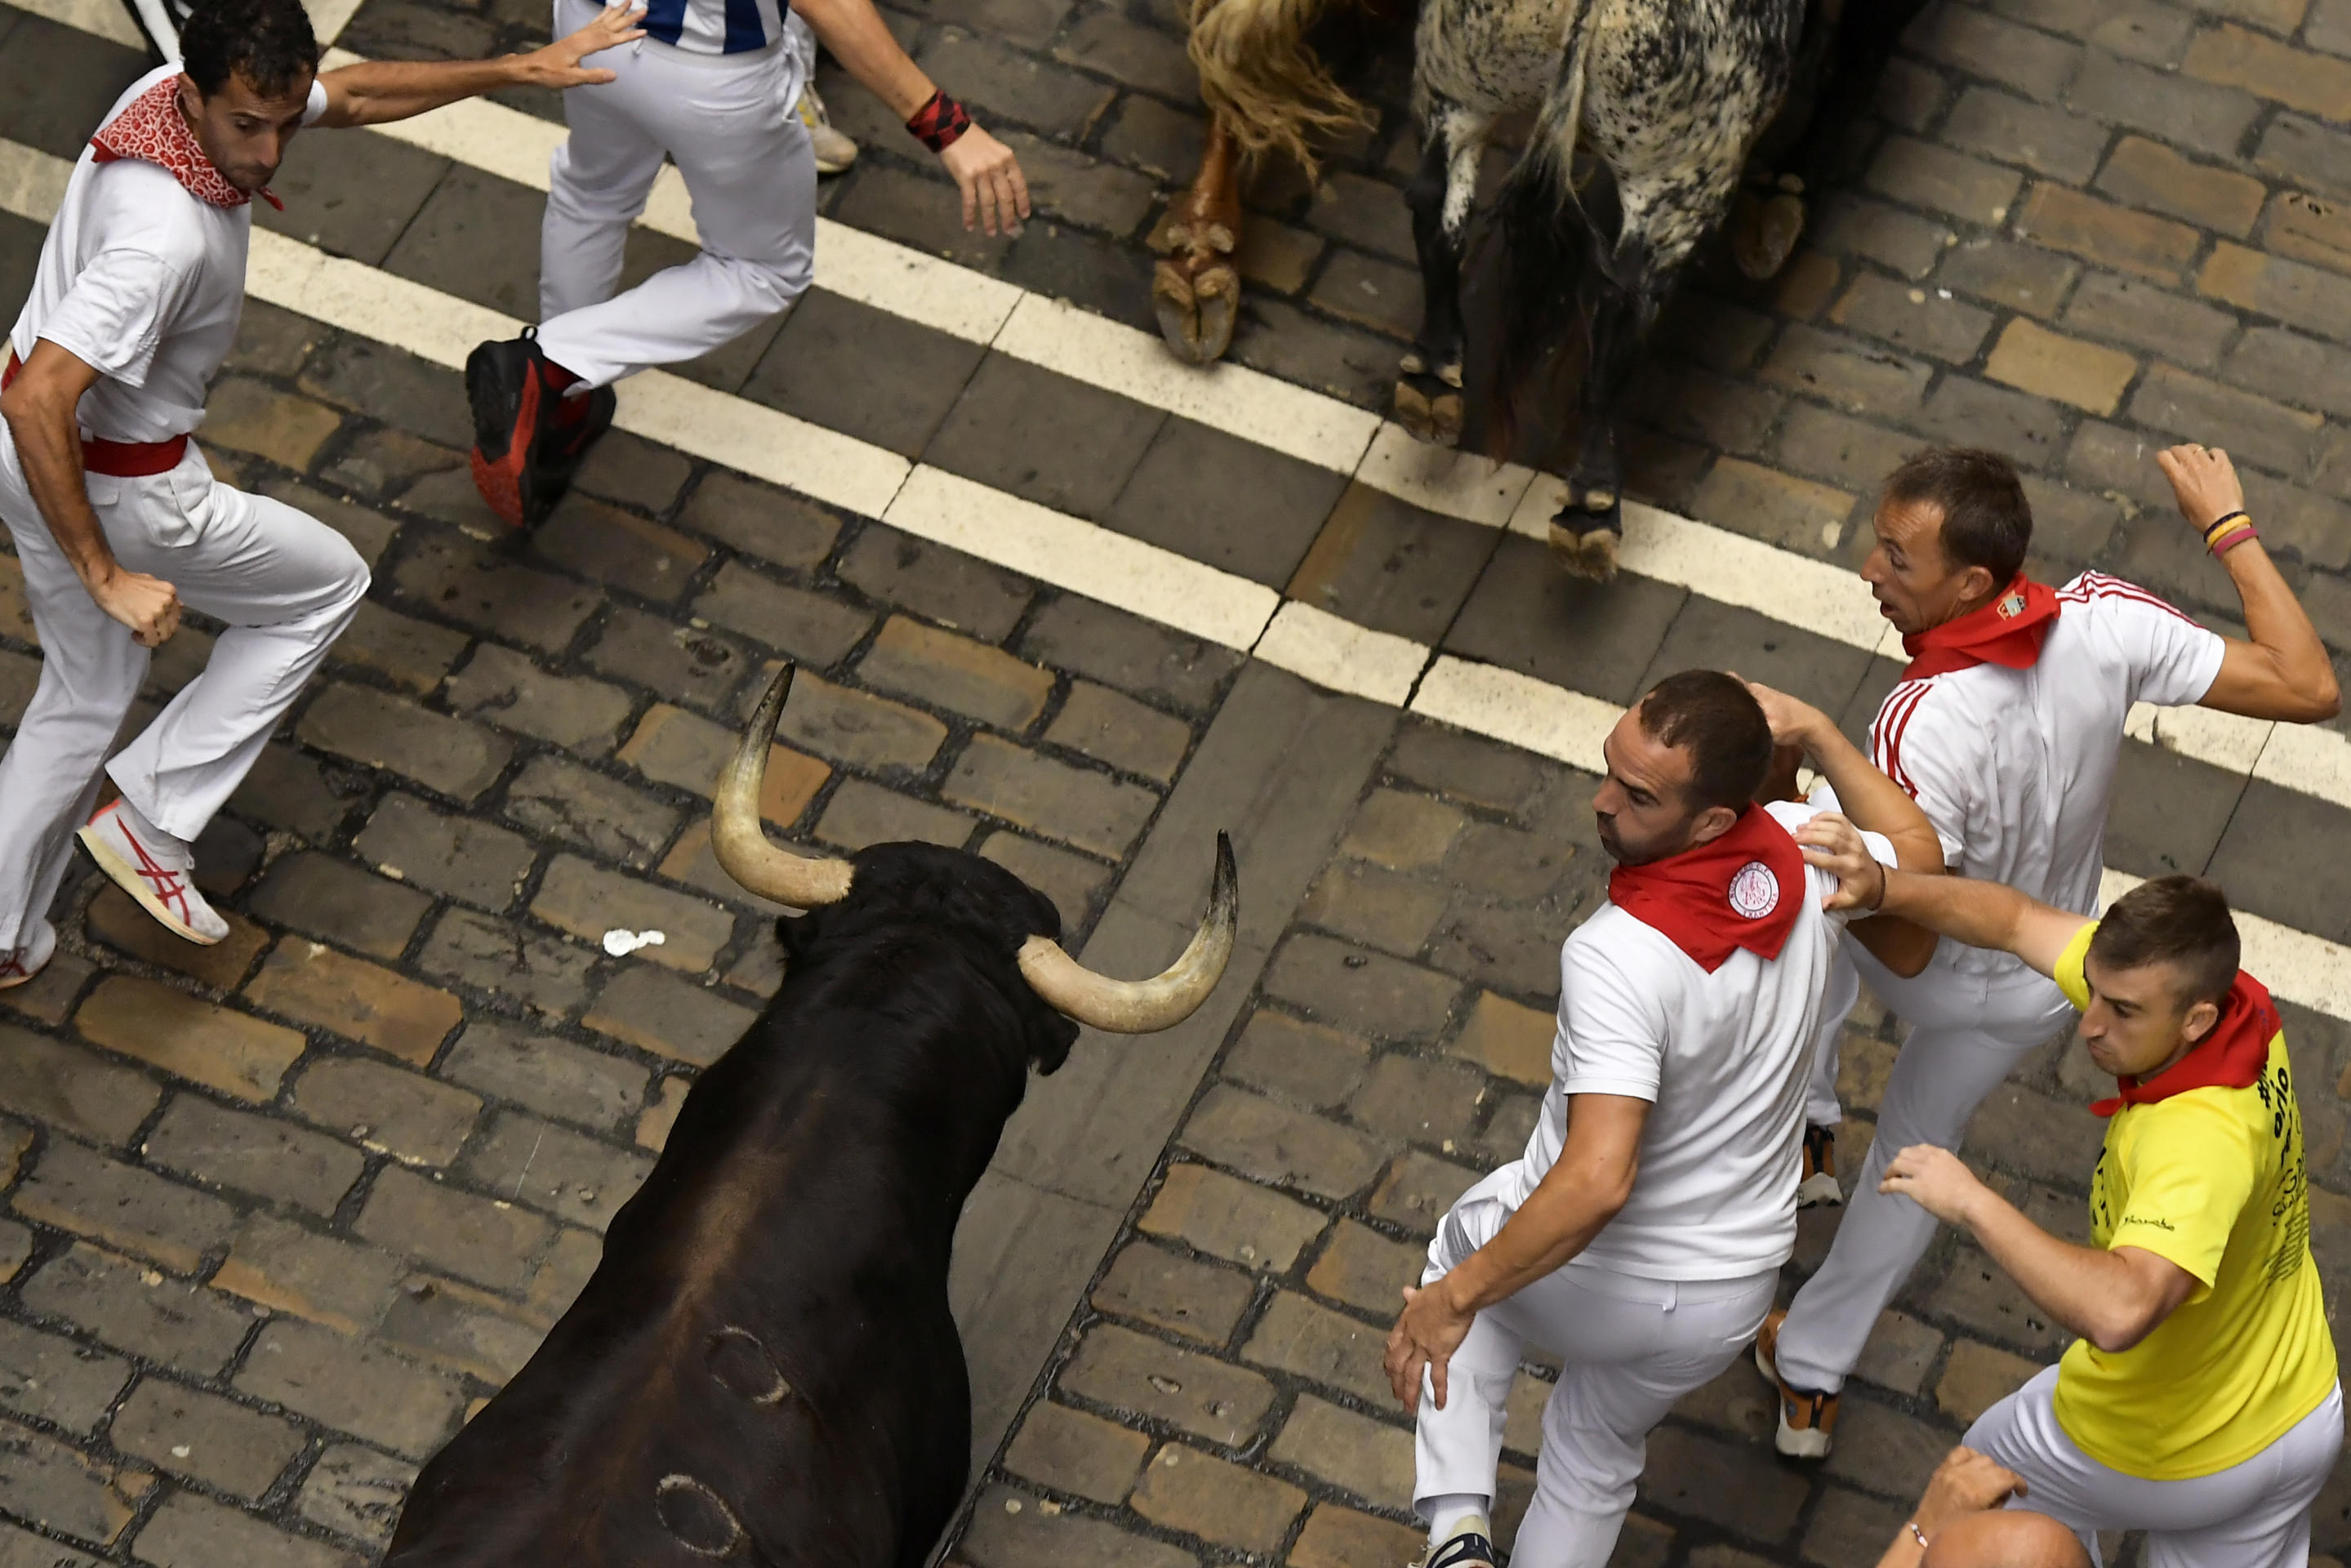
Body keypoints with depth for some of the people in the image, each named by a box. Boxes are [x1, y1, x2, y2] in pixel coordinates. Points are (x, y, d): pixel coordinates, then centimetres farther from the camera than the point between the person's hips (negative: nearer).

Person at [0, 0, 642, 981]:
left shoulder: (185, 91, -9)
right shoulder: (166, 235, -38)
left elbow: (356, 97, 10)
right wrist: (107, 577, -32)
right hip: (116, 486, -8)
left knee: (85, 699, 25)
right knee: (326, 584, 15)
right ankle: (152, 815, 14)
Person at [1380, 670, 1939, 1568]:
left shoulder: (1619, 958, -37)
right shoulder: (1803, 857, -18)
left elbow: (1597, 1183, -43)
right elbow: (1916, 848, 7)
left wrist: (1456, 1297, -33)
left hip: (1592, 1274, -5)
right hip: (1726, 1298, 5)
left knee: (1463, 1265, 31)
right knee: (1598, 1454, 32)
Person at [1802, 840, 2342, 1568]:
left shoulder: (2202, 1141, -42)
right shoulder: (2238, 998, -19)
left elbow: (2118, 1312, -57)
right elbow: (2018, 920, -13)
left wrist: (1972, 1202, -47)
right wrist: (1882, 888, -27)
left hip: (2168, 1461, -6)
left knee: (1986, 1475, 24)